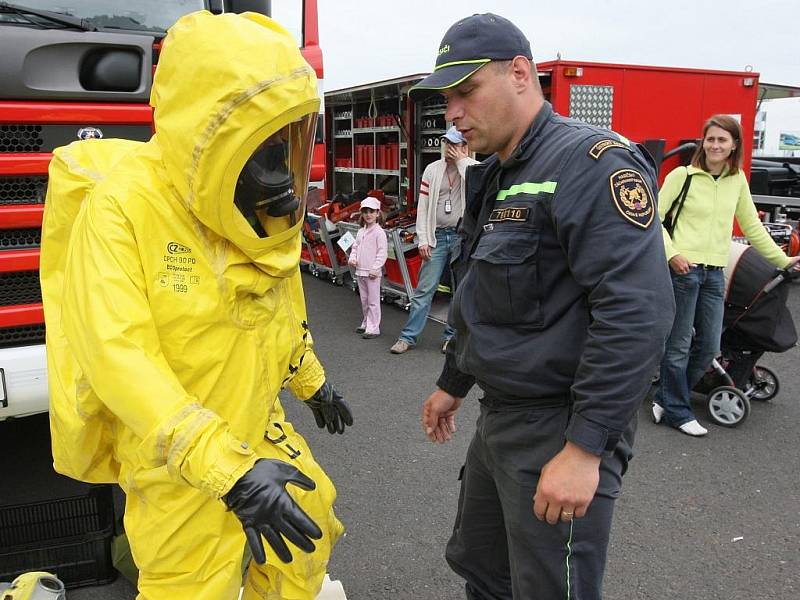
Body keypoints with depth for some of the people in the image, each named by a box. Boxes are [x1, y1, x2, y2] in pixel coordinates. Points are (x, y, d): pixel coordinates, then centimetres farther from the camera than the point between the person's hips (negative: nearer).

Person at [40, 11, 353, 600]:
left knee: (309, 532, 20)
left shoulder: (265, 208, -3)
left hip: (260, 429, 7)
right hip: (173, 459, -6)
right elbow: (115, 353, -32)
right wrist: (226, 468, -37)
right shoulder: (123, 202, -25)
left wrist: (313, 382, 23)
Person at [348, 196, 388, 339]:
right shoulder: (361, 232, 12)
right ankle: (366, 324, 29)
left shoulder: (379, 232, -10)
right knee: (364, 300, 17)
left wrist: (375, 269, -18)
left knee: (373, 301, -3)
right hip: (360, 271, 7)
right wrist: (352, 258, 0)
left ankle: (373, 328, 0)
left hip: (372, 273, -7)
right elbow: (355, 247, 19)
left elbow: (382, 253, -13)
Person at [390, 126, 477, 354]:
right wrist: (422, 239, -2)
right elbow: (423, 206, 5)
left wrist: (462, 161, -13)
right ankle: (408, 336, 9)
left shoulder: (475, 167, 1)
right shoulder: (433, 169, 6)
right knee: (424, 290, 2)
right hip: (437, 236, 1)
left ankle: (451, 336, 22)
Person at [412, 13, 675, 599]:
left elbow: (637, 313, -27)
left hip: (559, 432, -9)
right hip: (500, 418, 9)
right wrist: (453, 384, 26)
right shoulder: (494, 178, 12)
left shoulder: (590, 161, -17)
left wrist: (585, 449, -28)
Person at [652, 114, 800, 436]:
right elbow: (655, 218, -5)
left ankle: (666, 397, 26)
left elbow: (751, 226, 19)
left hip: (715, 274, 6)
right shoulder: (682, 176, -5)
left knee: (709, 346, 9)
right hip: (683, 269, -6)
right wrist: (672, 253, -17)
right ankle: (677, 411, 17)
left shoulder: (738, 180, 11)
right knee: (679, 345, 2)